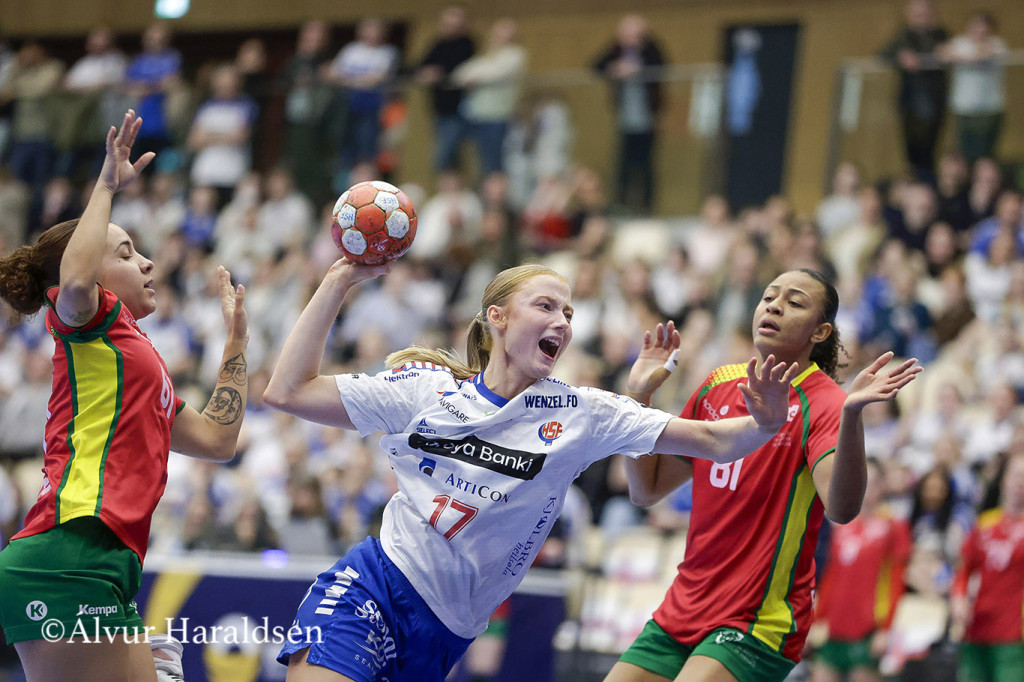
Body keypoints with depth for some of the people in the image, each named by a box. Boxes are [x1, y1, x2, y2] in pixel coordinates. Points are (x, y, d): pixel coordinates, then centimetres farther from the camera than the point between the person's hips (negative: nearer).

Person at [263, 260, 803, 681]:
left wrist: (765, 424, -25)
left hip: (441, 639, 1)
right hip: (368, 592, -1)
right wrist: (339, 281, -1)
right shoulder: (425, 388, 3)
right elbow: (288, 392, 0)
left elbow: (714, 441, -3)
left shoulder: (582, 414, 2)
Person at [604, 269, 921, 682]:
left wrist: (851, 414, -44)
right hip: (680, 612, 6)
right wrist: (639, 395, 2)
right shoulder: (718, 386, 7)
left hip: (760, 626, -6)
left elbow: (841, 508, -30)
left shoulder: (822, 404, -11)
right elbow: (647, 489, 13)